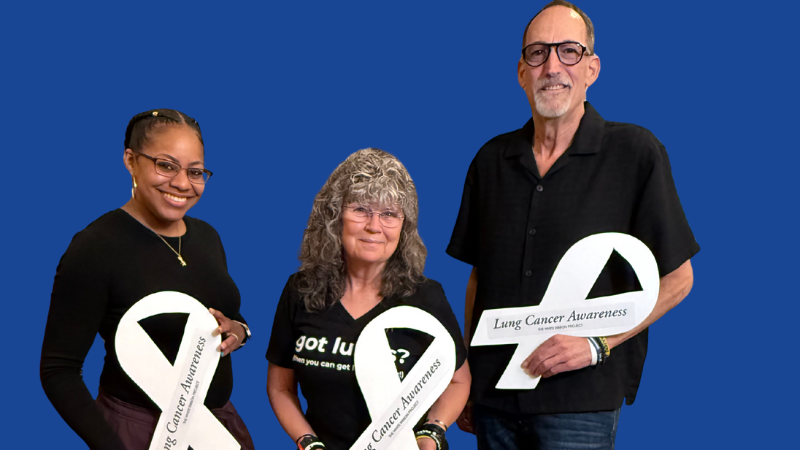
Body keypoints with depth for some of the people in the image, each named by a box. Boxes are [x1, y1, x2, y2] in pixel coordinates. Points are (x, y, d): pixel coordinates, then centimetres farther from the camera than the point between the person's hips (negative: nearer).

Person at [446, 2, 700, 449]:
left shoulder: (635, 152, -5)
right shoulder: (492, 159, 7)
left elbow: (676, 278, -4)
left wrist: (596, 342, -12)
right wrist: (464, 374, 10)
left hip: (581, 400, -3)